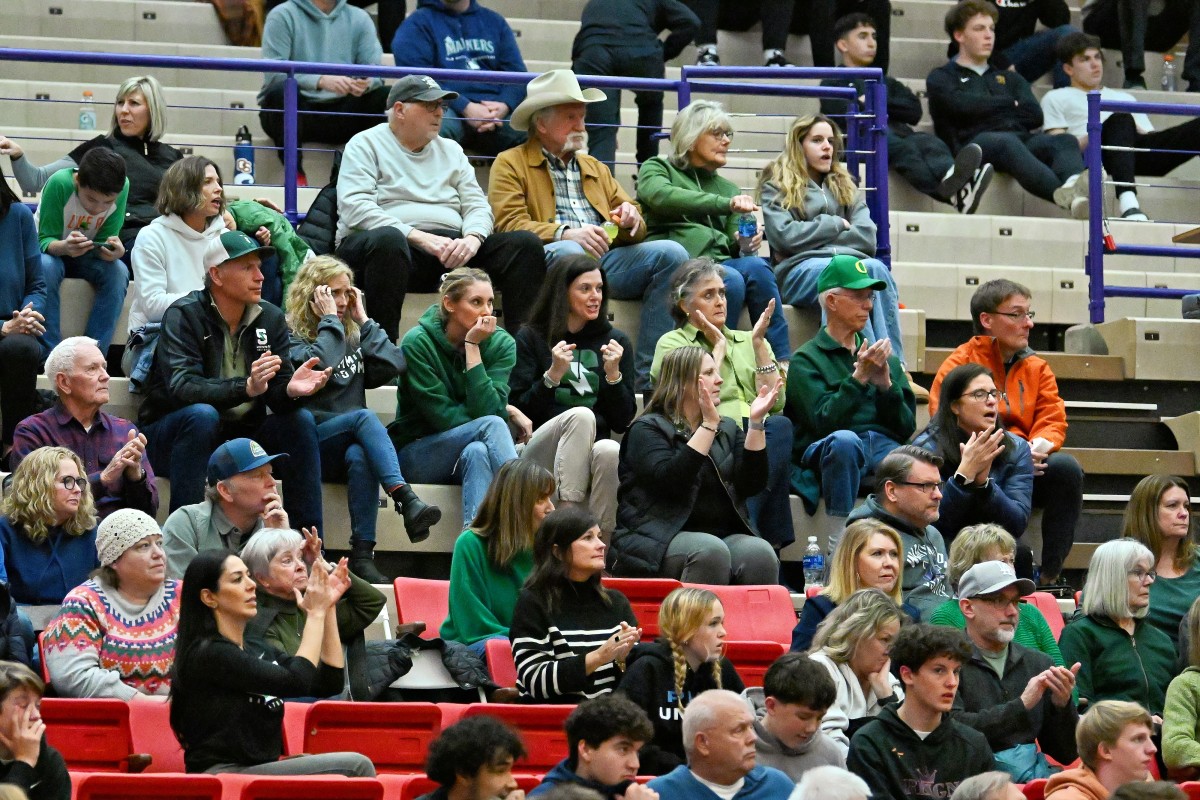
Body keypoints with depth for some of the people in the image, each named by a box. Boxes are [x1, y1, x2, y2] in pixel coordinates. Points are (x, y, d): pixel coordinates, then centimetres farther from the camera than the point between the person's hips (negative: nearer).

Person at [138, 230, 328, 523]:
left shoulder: (270, 318, 2)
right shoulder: (185, 315, -15)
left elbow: (277, 393, -5)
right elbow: (181, 387, -29)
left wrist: (291, 389, -30)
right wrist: (247, 387, -42)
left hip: (240, 434, 5)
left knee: (300, 419, -15)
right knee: (202, 414, -34)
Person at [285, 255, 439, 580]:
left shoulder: (354, 336, 20)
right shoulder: (291, 335, 4)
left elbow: (394, 365, 3)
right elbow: (318, 366, -18)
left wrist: (363, 321, 6)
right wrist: (330, 320, -7)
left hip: (349, 445, 4)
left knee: (360, 457, -35)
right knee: (364, 416, -33)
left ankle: (363, 554, -42)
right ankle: (407, 502, -49)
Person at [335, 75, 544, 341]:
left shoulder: (450, 150, 25)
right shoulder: (366, 145, 7)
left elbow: (477, 206, 16)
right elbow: (356, 209, -8)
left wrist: (472, 239, -10)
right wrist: (420, 237, -18)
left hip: (451, 248, 6)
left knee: (526, 244, -13)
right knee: (388, 239, -41)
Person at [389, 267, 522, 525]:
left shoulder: (501, 344, -4)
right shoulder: (418, 344, -13)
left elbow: (486, 407, -17)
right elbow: (443, 417, -16)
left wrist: (472, 349, -20)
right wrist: (507, 411, -12)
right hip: (417, 453, -2)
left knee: (477, 452, -36)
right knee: (492, 424, -30)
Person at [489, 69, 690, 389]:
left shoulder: (595, 168, 32)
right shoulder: (511, 165, 12)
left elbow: (636, 230, 26)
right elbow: (509, 224, -5)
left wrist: (631, 219, 0)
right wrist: (565, 233, -21)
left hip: (607, 260, 6)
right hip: (545, 260, -6)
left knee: (670, 253, -19)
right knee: (569, 252, -40)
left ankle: (648, 372, -26)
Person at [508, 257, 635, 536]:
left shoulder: (616, 342, 15)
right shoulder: (531, 338, 9)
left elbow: (622, 423, 9)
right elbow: (519, 412, 1)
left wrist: (613, 374, -5)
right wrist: (553, 374, -12)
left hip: (592, 450, 2)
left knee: (609, 451, -35)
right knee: (581, 415, -33)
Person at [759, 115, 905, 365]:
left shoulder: (845, 186, 27)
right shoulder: (776, 187, 15)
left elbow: (866, 238, 10)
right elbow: (784, 236, -4)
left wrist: (812, 238, 0)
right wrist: (835, 225, 5)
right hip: (799, 270, -4)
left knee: (876, 269, -34)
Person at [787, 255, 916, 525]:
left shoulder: (887, 360, 25)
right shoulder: (807, 360, 10)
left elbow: (906, 427, 15)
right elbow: (823, 421, -6)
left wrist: (886, 384, -1)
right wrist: (858, 378, -12)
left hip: (885, 447, 3)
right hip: (828, 452, -3)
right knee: (844, 440, -39)